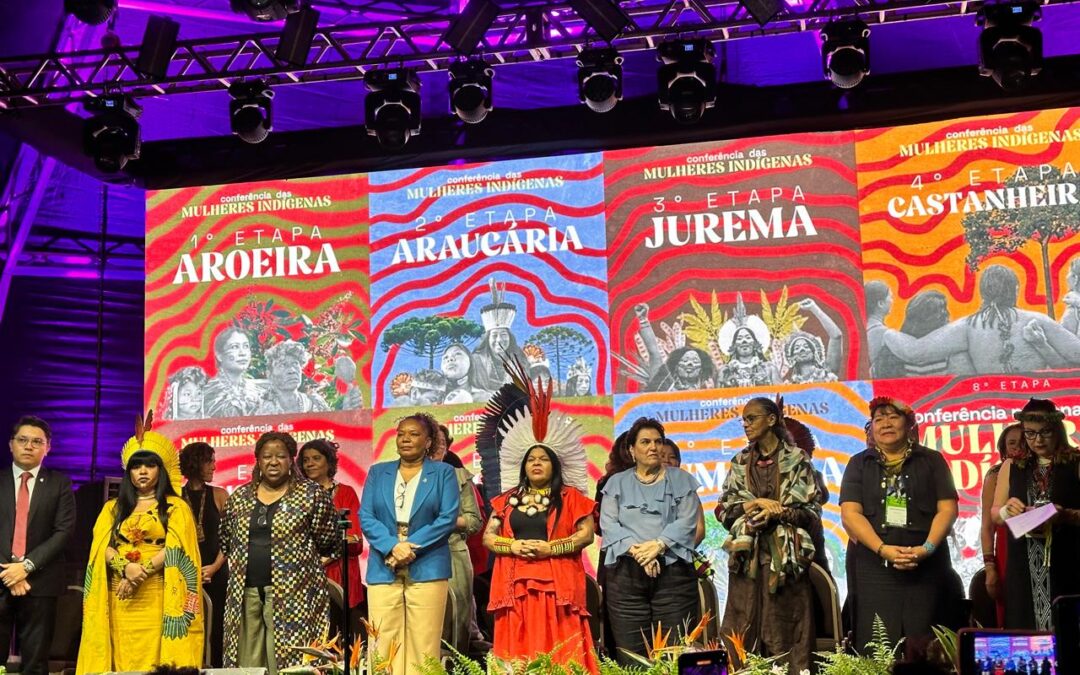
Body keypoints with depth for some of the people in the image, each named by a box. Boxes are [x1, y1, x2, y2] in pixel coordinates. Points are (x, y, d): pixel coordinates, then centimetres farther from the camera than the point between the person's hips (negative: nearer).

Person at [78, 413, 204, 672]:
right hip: (120, 597, 3)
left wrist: (142, 571, -15)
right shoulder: (113, 508, 16)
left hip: (157, 596, -3)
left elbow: (175, 548, -5)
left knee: (153, 658, -6)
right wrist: (125, 568, -15)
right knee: (122, 658, 1)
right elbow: (103, 547, 4)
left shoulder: (176, 507, 7)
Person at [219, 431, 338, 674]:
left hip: (292, 593, -4)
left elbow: (327, 544, 3)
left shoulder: (311, 494, 1)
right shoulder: (239, 497, 13)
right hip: (244, 593, 4)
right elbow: (225, 542, 22)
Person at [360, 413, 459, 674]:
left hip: (427, 569, -2)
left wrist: (411, 547, -13)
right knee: (383, 645, -2)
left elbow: (448, 517, -3)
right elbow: (366, 517, 5)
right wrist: (392, 547, -12)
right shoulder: (378, 472, 15)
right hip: (383, 570, 2)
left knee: (423, 646, -4)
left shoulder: (443, 473, 8)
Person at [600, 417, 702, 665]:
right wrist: (637, 551, -13)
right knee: (630, 654, -4)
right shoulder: (617, 483, 14)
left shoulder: (681, 480, 12)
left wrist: (658, 545, -15)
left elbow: (687, 521, 0)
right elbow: (609, 524, 2)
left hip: (673, 570, 0)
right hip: (626, 573, 1)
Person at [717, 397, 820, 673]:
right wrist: (755, 503, -8)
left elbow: (812, 511, -1)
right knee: (743, 633, 1)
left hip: (785, 557, -3)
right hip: (747, 557, 3)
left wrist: (778, 512, -15)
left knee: (785, 631, -3)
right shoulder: (740, 462, 12)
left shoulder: (797, 459, 2)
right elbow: (723, 510, 7)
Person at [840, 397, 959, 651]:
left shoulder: (931, 461, 11)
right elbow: (850, 514, 0)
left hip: (925, 566, 0)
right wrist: (882, 549, -15)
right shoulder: (859, 464, 11)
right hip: (873, 566, 0)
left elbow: (947, 509, 3)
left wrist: (927, 548, -13)